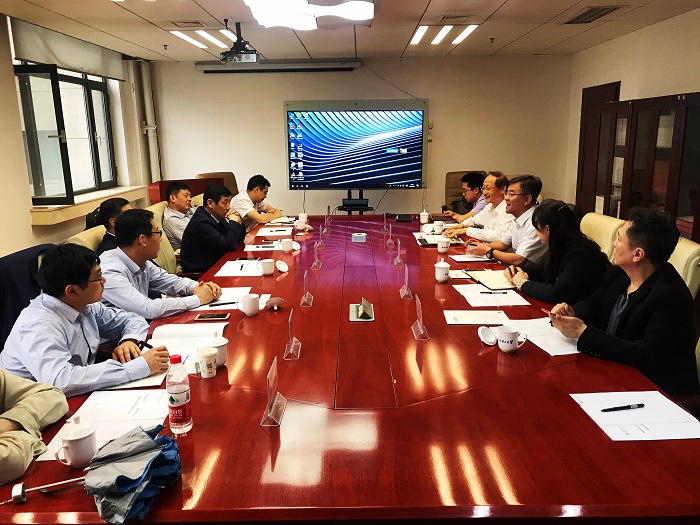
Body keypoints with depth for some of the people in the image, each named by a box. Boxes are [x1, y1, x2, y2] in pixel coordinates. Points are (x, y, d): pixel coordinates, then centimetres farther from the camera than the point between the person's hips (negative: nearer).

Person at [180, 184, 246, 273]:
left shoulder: (217, 215, 4)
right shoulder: (201, 223, -22)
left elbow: (240, 239, 13)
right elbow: (228, 246, -27)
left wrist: (238, 221, -5)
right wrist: (234, 222, -15)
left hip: (213, 264, 8)